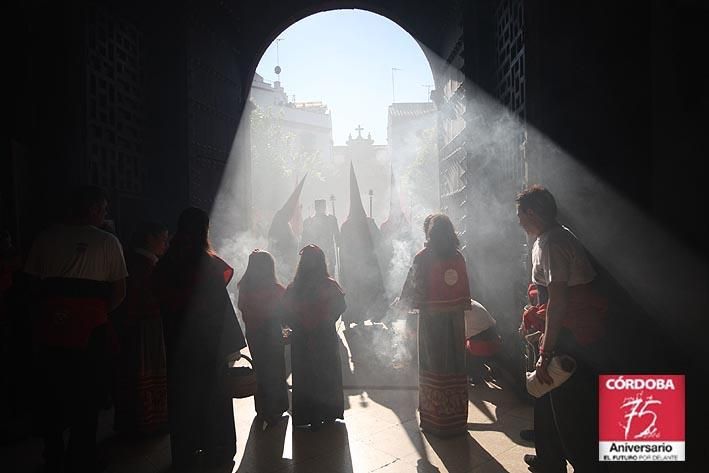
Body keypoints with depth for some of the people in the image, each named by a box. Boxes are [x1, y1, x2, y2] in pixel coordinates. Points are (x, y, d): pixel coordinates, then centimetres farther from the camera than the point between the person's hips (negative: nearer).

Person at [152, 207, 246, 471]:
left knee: (181, 393, 14)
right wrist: (231, 343, -10)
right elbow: (220, 305, -15)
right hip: (208, 341, -4)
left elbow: (161, 302, 5)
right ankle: (214, 452, 21)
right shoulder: (208, 263, -15)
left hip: (177, 342, 4)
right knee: (212, 392, 10)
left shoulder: (165, 264, -3)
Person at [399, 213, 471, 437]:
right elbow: (465, 290, 4)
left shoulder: (423, 257, -10)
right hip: (455, 318, 4)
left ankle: (435, 419, 14)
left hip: (431, 318, -4)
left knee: (433, 366, 6)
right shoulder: (458, 257, 1)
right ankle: (456, 419, 22)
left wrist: (401, 302, 11)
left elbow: (413, 287, -6)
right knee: (455, 365, 11)